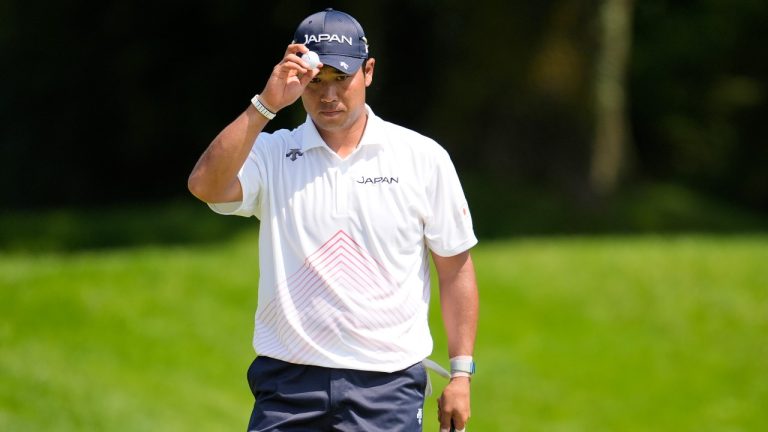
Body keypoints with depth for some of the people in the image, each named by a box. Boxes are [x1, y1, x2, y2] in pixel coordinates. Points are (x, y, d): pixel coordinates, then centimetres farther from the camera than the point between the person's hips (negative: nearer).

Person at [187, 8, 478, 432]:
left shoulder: (423, 158, 4)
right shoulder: (270, 154, 4)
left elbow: (455, 266, 7)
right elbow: (206, 185, -16)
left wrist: (461, 373, 3)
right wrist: (265, 104, -22)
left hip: (387, 383, -1)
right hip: (287, 384, 1)